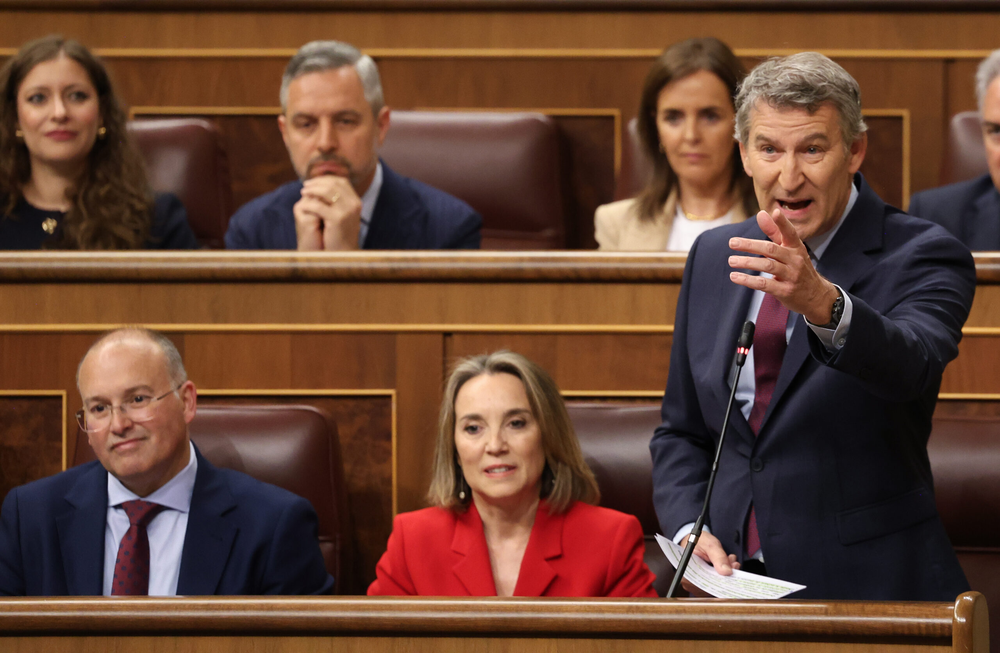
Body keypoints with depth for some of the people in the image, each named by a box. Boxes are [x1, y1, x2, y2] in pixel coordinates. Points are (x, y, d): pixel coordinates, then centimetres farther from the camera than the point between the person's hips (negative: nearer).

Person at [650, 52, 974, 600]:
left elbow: (910, 365, -26)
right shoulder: (713, 257, 13)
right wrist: (688, 529, 0)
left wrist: (821, 301, -44)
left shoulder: (922, 256, -4)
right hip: (733, 580, 4)